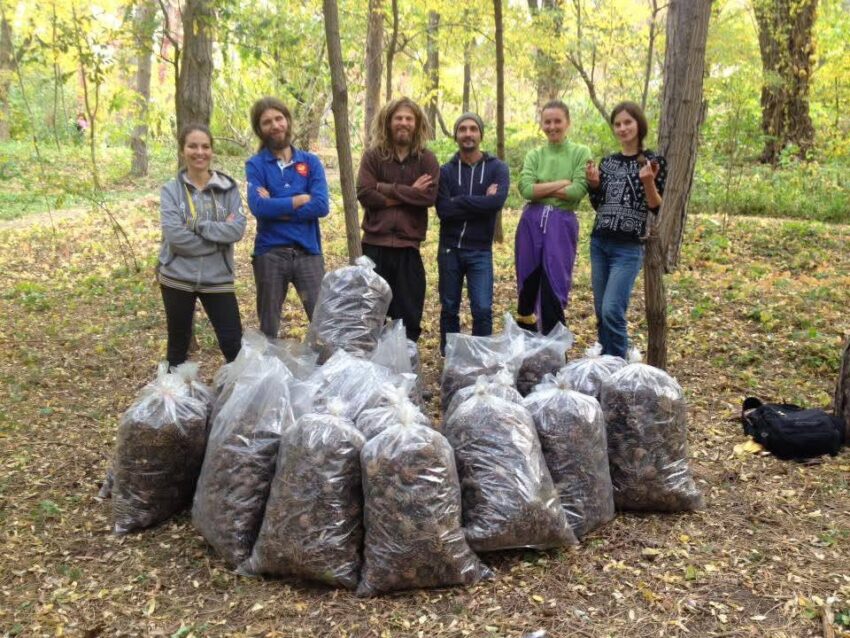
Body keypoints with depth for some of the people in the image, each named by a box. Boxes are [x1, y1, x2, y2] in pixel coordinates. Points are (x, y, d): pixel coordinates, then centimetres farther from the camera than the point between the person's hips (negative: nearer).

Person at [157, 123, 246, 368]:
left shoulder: (228, 188, 0)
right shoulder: (171, 190, -3)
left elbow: (238, 229, -12)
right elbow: (175, 235, -16)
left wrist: (198, 225, -17)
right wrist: (219, 234, -15)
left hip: (217, 278, 0)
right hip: (177, 277, 0)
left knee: (233, 341, 1)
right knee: (179, 343, 15)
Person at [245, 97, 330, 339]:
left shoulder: (311, 162, 7)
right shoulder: (255, 165, 3)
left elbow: (321, 206, -7)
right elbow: (258, 206, -14)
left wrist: (277, 207, -9)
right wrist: (300, 199, -7)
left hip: (308, 252, 1)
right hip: (269, 254, -1)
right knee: (268, 327, 10)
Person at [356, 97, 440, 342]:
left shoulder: (427, 159, 4)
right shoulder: (372, 156, 4)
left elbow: (429, 196, -10)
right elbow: (364, 193, -9)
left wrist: (388, 189, -11)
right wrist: (409, 194, -11)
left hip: (408, 245, 1)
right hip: (375, 243, 0)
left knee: (409, 311, 8)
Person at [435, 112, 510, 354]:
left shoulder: (497, 168, 1)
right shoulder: (446, 171, 3)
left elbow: (497, 202, -18)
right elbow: (443, 210, -12)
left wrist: (458, 201, -14)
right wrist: (480, 202, -15)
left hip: (480, 251, -1)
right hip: (449, 249, 2)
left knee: (482, 309, -4)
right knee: (449, 308, 10)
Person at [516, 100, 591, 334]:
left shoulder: (581, 153, 2)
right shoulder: (534, 154, 8)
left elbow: (578, 191, -13)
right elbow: (525, 188, -8)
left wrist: (541, 189, -7)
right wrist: (561, 184, -10)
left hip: (562, 225, -3)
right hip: (532, 222, 3)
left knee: (554, 286, -1)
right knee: (528, 281, 12)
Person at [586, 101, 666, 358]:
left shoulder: (653, 161, -3)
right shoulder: (607, 161, 11)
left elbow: (657, 208, -7)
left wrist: (648, 182, -23)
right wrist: (593, 183, -2)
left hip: (629, 247, -5)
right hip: (599, 243, 5)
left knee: (612, 311, -15)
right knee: (601, 313, 9)